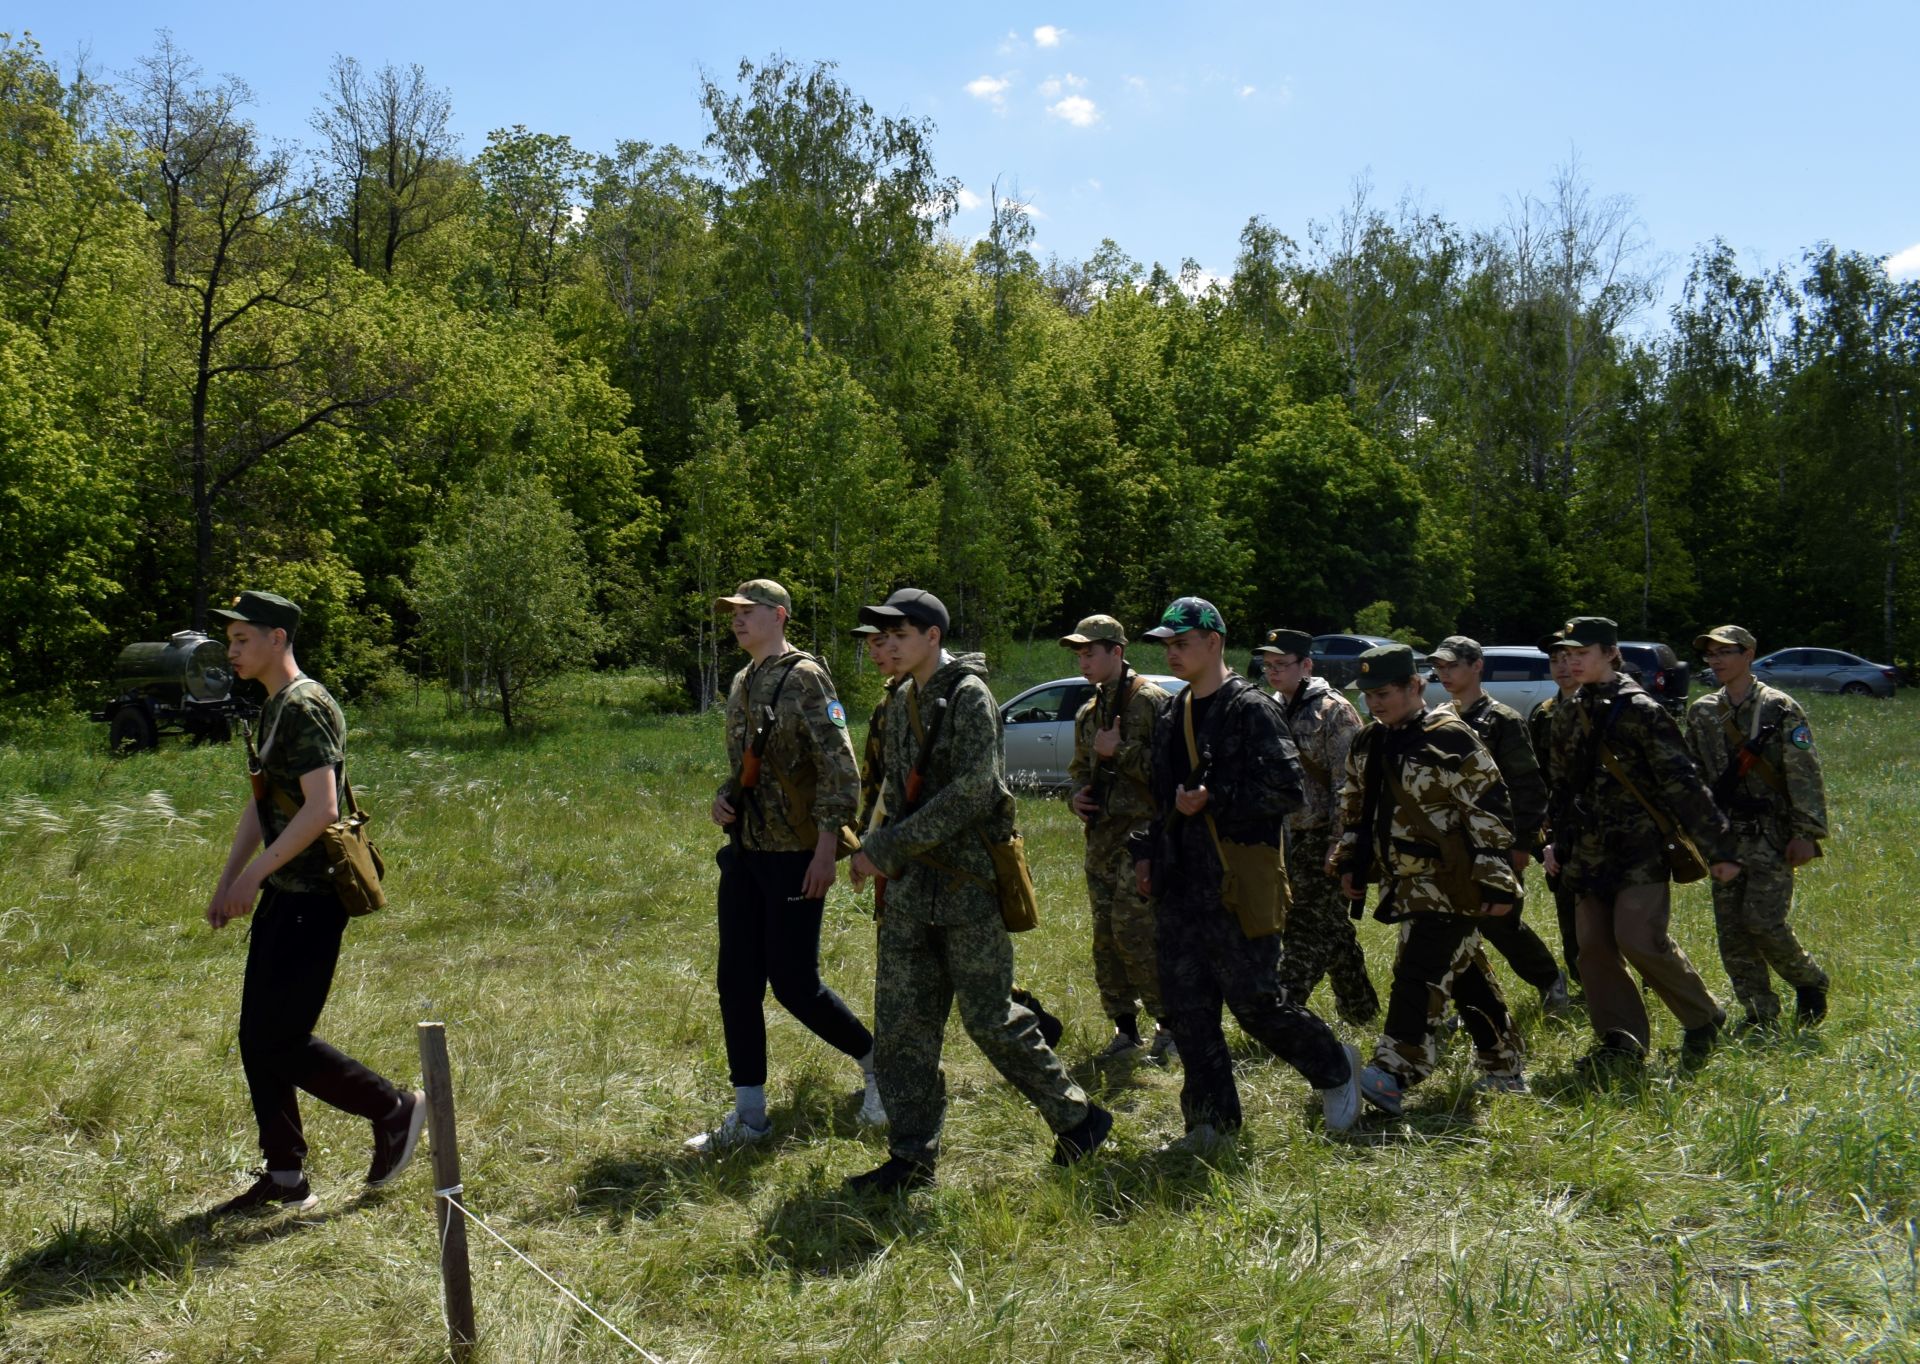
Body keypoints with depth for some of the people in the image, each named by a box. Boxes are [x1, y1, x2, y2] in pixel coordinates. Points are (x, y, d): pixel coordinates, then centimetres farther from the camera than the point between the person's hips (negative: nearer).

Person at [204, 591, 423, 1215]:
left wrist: (254, 873, -20)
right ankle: (284, 1178, 19)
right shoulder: (272, 709, 16)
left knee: (279, 1039, -7)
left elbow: (321, 808, -24)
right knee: (257, 1040, 11)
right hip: (282, 896, 10)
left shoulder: (305, 707, -16)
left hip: (311, 899, -10)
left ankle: (395, 1108, 10)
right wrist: (227, 880, 16)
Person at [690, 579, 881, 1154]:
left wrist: (826, 849, -21)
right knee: (736, 983, 6)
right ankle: (749, 1115, 14)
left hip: (794, 856, -8)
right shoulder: (741, 684, 13)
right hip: (743, 852, 8)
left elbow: (840, 770, -17)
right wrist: (723, 798, 5)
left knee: (794, 983, -3)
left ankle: (876, 1063, 21)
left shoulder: (805, 679, -12)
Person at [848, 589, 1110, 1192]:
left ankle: (1077, 1118, 18)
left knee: (989, 1018, -1)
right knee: (902, 1022, 6)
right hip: (912, 887, 8)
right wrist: (875, 849, 3)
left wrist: (889, 848, -20)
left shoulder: (969, 696, -12)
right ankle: (912, 1156, 16)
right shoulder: (902, 701, 13)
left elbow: (969, 794, -21)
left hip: (969, 881, -8)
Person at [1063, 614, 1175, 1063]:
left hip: (1142, 833, -8)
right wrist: (1075, 794, 8)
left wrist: (1119, 751, -16)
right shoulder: (1088, 713, 17)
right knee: (1105, 937, 8)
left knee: (1133, 931, -12)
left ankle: (1171, 1027, 3)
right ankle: (1125, 1033, 18)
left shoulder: (1150, 701, -8)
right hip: (1101, 836, 8)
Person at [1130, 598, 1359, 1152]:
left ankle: (1335, 1068, 22)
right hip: (1181, 886, 8)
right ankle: (1211, 1122, 18)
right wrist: (1146, 852, 15)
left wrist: (1213, 801, -19)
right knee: (1185, 1006, 7)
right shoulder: (1170, 715, 16)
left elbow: (1287, 789, -15)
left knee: (1253, 998, -3)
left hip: (1238, 884, -8)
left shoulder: (1250, 709, -9)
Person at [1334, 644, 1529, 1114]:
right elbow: (1354, 807, 21)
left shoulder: (1450, 739, -14)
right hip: (1407, 882, 8)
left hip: (1451, 883, -8)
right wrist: (1351, 863, 17)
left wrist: (1497, 881, -16)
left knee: (1420, 974, -14)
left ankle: (1394, 1074, -19)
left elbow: (1489, 809, -15)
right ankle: (1505, 1068, 28)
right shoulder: (1367, 744, 9)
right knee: (1467, 977, 16)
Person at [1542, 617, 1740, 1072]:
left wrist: (1718, 848, -12)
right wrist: (1558, 842, 17)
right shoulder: (1568, 717, 11)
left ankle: (1704, 1019, 10)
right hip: (1589, 852, 7)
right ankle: (1621, 1041, 12)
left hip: (1640, 850, -7)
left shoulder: (1640, 710, -10)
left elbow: (1683, 783, -11)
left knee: (1639, 940, -13)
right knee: (1593, 948, 2)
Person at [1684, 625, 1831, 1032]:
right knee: (1731, 931, 3)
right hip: (1725, 836, 5)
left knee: (1763, 920, -12)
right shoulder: (1701, 713, 9)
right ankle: (1760, 1016, 14)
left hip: (1772, 835, -5)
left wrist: (1806, 833, -15)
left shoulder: (1780, 709, -5)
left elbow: (1805, 776, -9)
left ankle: (1810, 982, 15)